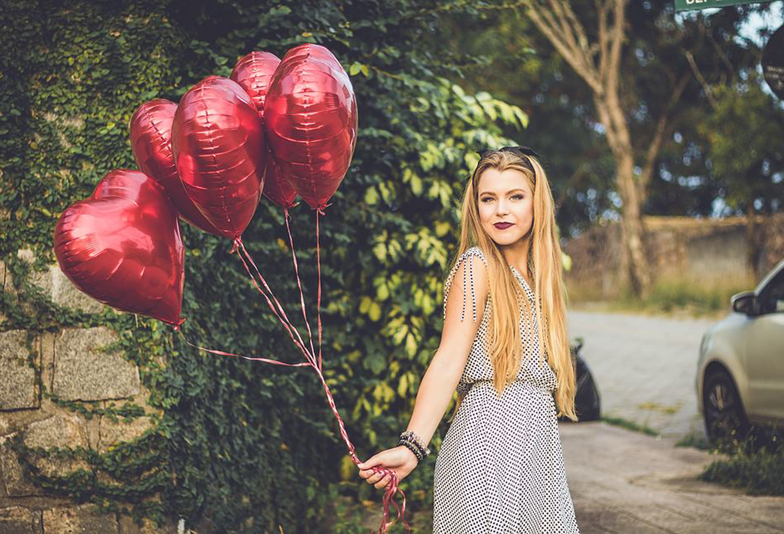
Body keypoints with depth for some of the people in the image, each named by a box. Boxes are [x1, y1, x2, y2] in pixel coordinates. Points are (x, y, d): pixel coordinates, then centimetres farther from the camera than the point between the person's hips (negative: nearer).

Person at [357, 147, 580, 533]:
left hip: (538, 448, 7)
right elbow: (449, 360, -15)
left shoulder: (538, 276, 16)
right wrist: (412, 447, -26)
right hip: (489, 436, -7)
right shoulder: (477, 265, -5)